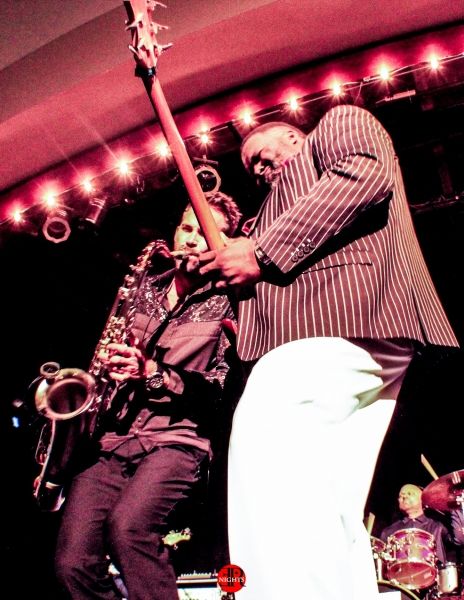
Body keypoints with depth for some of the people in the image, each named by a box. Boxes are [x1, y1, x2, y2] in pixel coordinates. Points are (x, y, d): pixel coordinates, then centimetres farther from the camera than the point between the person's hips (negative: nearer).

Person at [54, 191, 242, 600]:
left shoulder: (226, 303, 4)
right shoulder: (146, 289, 18)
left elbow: (222, 387, -4)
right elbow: (110, 349, 26)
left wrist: (154, 374, -15)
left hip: (175, 441, -4)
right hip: (110, 443, 4)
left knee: (127, 526, -32)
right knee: (72, 562, -15)